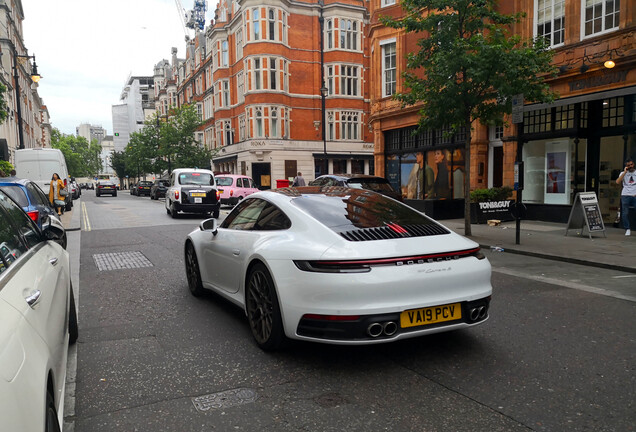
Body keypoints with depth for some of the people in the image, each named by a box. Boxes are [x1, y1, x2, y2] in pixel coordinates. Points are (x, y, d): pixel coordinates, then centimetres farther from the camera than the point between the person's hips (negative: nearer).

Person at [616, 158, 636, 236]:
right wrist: (625, 172, -8)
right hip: (625, 195, 0)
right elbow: (617, 182, -9)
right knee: (625, 213, -3)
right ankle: (627, 229, 6)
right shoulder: (623, 173, 10)